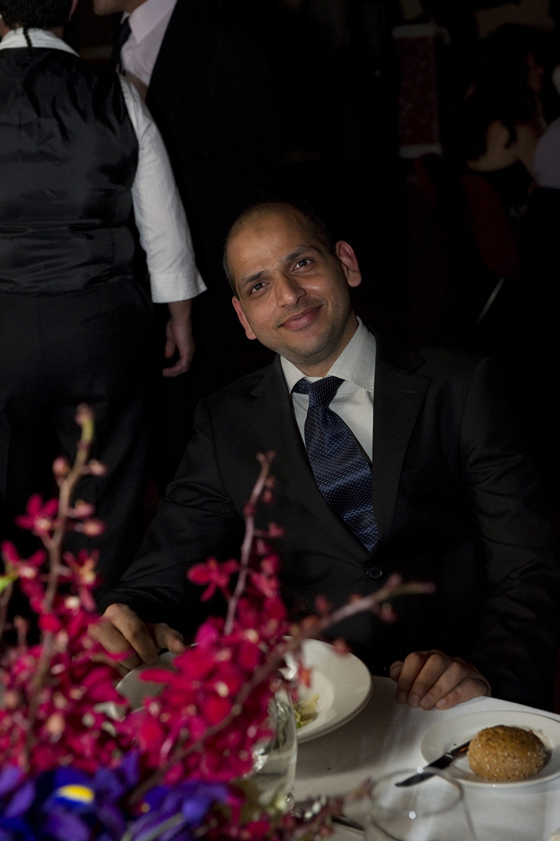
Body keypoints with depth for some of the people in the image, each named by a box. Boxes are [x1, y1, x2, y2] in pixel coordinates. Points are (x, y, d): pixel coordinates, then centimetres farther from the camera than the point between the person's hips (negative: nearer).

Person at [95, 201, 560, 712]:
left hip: (446, 708, 1)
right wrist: (127, 623, -16)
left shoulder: (459, 388, 5)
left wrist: (487, 671, -19)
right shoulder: (228, 422, 12)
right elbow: (164, 576, 8)